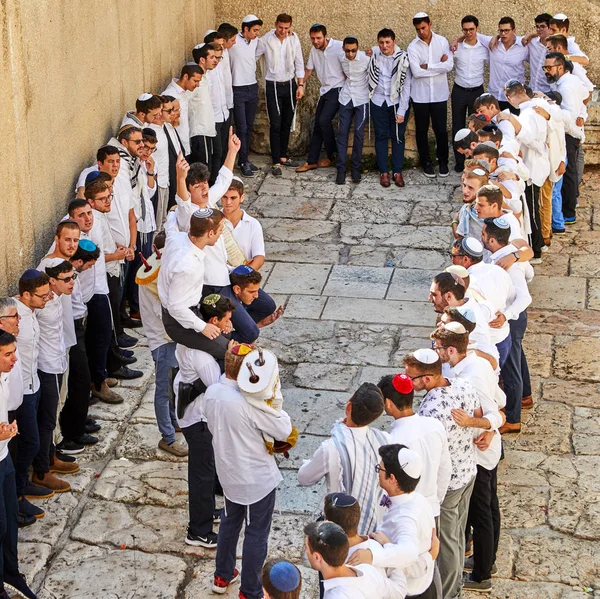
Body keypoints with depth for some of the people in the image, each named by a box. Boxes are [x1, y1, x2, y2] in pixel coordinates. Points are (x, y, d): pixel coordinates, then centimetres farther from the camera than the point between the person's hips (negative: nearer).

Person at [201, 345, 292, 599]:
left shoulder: (211, 393, -10)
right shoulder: (250, 402, -33)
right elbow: (285, 430, -24)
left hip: (229, 473, 7)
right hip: (258, 479, -7)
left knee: (230, 522, 28)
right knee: (256, 535, 10)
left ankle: (222, 576, 44)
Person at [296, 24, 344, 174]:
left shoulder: (338, 47, -16)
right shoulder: (314, 50, 6)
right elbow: (309, 70, 19)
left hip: (337, 90, -7)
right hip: (325, 91, 7)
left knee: (324, 120, -17)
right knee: (317, 124, 4)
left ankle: (332, 156, 0)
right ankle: (311, 161, 8)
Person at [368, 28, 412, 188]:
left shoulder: (402, 58, -13)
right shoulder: (373, 54, -7)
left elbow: (406, 86, -11)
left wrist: (401, 111, -12)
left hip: (397, 102, -2)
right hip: (378, 101, 2)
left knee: (398, 137, 3)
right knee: (381, 136, 6)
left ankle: (397, 171, 11)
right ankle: (383, 172, 13)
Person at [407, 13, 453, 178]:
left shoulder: (442, 41, -2)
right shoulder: (413, 47, -6)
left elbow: (449, 66, -12)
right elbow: (416, 72, -18)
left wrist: (427, 67, -15)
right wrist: (439, 65, -14)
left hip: (439, 93, 0)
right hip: (420, 95, 0)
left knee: (441, 129, 6)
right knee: (422, 130, 10)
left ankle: (443, 161, 22)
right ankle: (426, 162, 24)